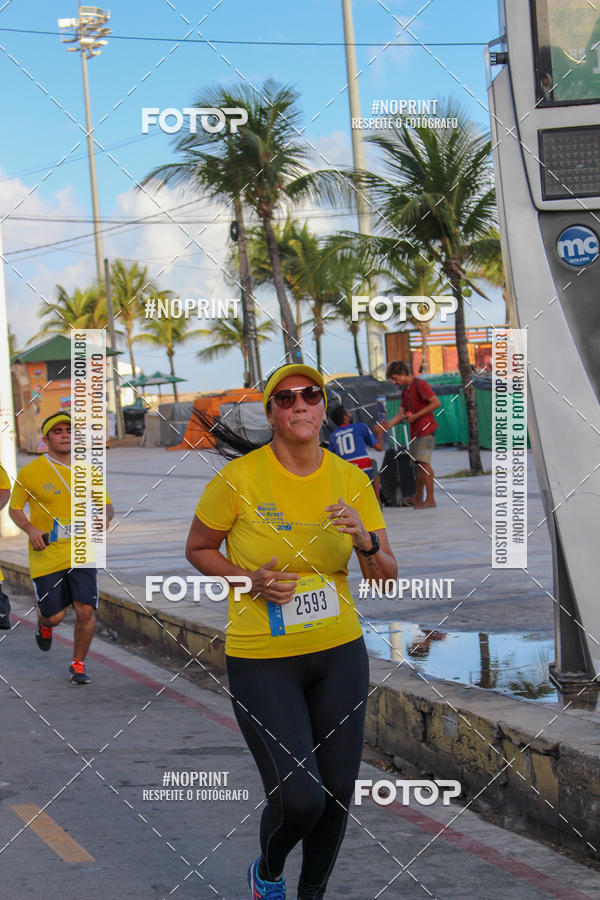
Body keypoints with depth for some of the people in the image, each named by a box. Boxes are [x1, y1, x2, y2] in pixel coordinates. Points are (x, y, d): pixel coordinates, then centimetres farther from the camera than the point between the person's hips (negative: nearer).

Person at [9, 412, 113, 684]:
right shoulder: (30, 472, -3)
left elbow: (107, 505, 14)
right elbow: (15, 509, 6)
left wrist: (104, 515, -10)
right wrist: (30, 529, -13)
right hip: (47, 556, -2)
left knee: (85, 611, -9)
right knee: (55, 616, 2)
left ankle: (78, 664, 12)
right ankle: (44, 624, 41)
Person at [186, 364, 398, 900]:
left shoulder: (351, 479, -1)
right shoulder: (238, 478, -11)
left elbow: (387, 576, 2)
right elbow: (198, 549, 3)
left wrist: (366, 541, -20)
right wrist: (250, 581, -14)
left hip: (340, 654, 4)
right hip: (262, 660, -4)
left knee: (337, 794, 8)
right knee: (299, 800, -12)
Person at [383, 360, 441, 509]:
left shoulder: (420, 384, -10)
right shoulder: (405, 390, 19)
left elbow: (436, 403, -18)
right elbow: (401, 414, 16)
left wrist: (415, 416, -16)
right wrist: (388, 424, -2)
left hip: (426, 430, -9)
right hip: (415, 432, 9)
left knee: (424, 462, -14)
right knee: (419, 464, 13)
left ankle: (430, 499, -15)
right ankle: (417, 498, 19)